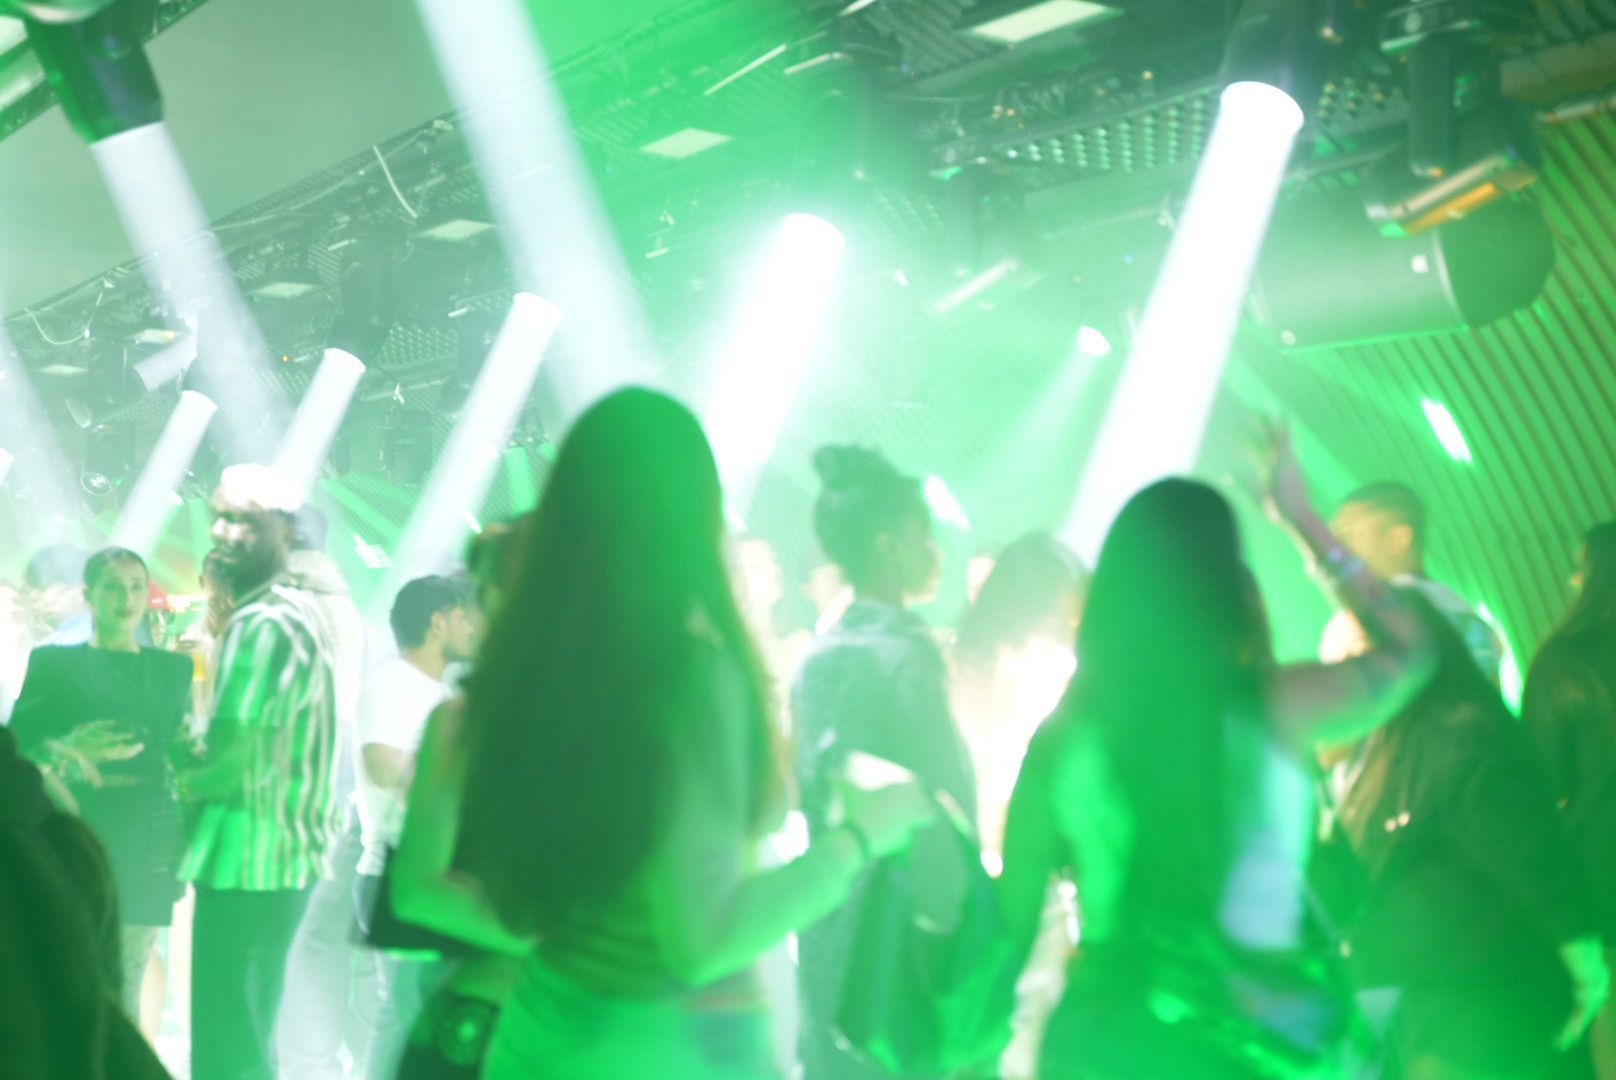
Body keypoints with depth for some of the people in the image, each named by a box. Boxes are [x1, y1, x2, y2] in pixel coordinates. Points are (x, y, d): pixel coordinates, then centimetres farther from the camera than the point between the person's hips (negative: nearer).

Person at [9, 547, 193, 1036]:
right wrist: (64, 751, -18)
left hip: (145, 846, 2)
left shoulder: (172, 669, 17)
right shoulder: (54, 663, 8)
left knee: (126, 987, -1)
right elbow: (19, 744, -1)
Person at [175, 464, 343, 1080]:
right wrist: (201, 767, 6)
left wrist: (182, 782, -3)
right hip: (279, 857, 10)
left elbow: (233, 756, -22)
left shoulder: (265, 624, -17)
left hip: (248, 864, -10)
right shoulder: (296, 612, 15)